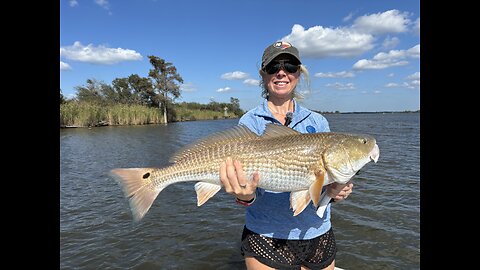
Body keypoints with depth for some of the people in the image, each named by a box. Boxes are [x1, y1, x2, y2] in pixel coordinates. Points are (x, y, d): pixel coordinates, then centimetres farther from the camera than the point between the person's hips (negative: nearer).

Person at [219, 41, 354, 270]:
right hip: (265, 238, -3)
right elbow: (243, 171, -15)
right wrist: (245, 196, -36)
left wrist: (333, 192, -19)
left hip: (318, 235, 3)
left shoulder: (318, 122, 1)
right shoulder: (249, 122, -7)